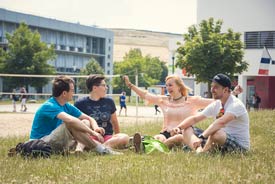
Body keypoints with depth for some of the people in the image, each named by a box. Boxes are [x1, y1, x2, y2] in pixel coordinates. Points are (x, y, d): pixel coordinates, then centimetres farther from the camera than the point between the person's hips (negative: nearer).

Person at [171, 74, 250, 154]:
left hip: (240, 145, -8)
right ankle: (198, 149, -28)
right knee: (187, 129, -1)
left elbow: (221, 122, -35)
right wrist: (179, 127, -13)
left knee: (215, 132, -40)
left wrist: (201, 137, -44)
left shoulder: (236, 105, -18)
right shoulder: (215, 105, 7)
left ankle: (203, 151, -15)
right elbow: (195, 118, 5)